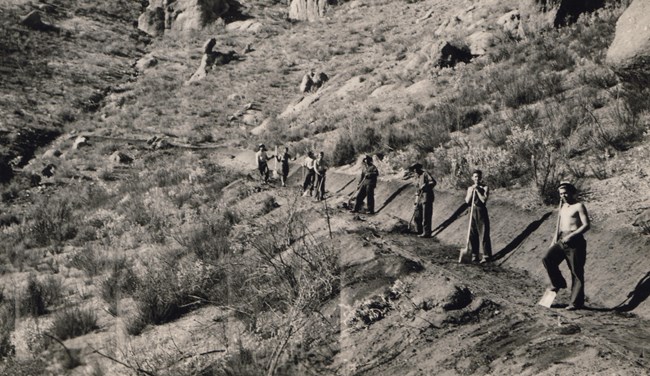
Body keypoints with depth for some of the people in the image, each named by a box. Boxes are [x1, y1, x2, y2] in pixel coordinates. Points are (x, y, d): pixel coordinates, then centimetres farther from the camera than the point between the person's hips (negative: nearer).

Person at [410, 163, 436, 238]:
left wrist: (425, 186, -28)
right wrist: (416, 200, 20)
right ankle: (420, 232, 17)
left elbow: (433, 182, -14)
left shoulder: (425, 174, -3)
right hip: (419, 199, 8)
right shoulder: (417, 177, 22)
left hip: (426, 198, -8)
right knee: (417, 217, 8)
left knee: (426, 217, -7)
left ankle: (426, 233, -3)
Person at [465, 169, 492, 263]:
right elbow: (467, 201, -2)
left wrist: (477, 190, -14)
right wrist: (472, 191, -9)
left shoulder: (485, 188, -3)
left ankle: (486, 256, 1)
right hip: (473, 212, 5)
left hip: (482, 212, -4)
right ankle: (474, 255, 18)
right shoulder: (470, 188, 10)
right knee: (472, 234, 7)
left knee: (484, 234, -4)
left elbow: (484, 200, -16)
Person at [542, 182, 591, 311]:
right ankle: (558, 283, 6)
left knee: (576, 272, -3)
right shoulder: (562, 207, 18)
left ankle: (577, 302, 3)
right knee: (547, 259, -14)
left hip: (575, 242, -7)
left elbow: (586, 225, -12)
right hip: (562, 241, 7)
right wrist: (554, 240, 14)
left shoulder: (579, 206, -5)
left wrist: (571, 236, -19)